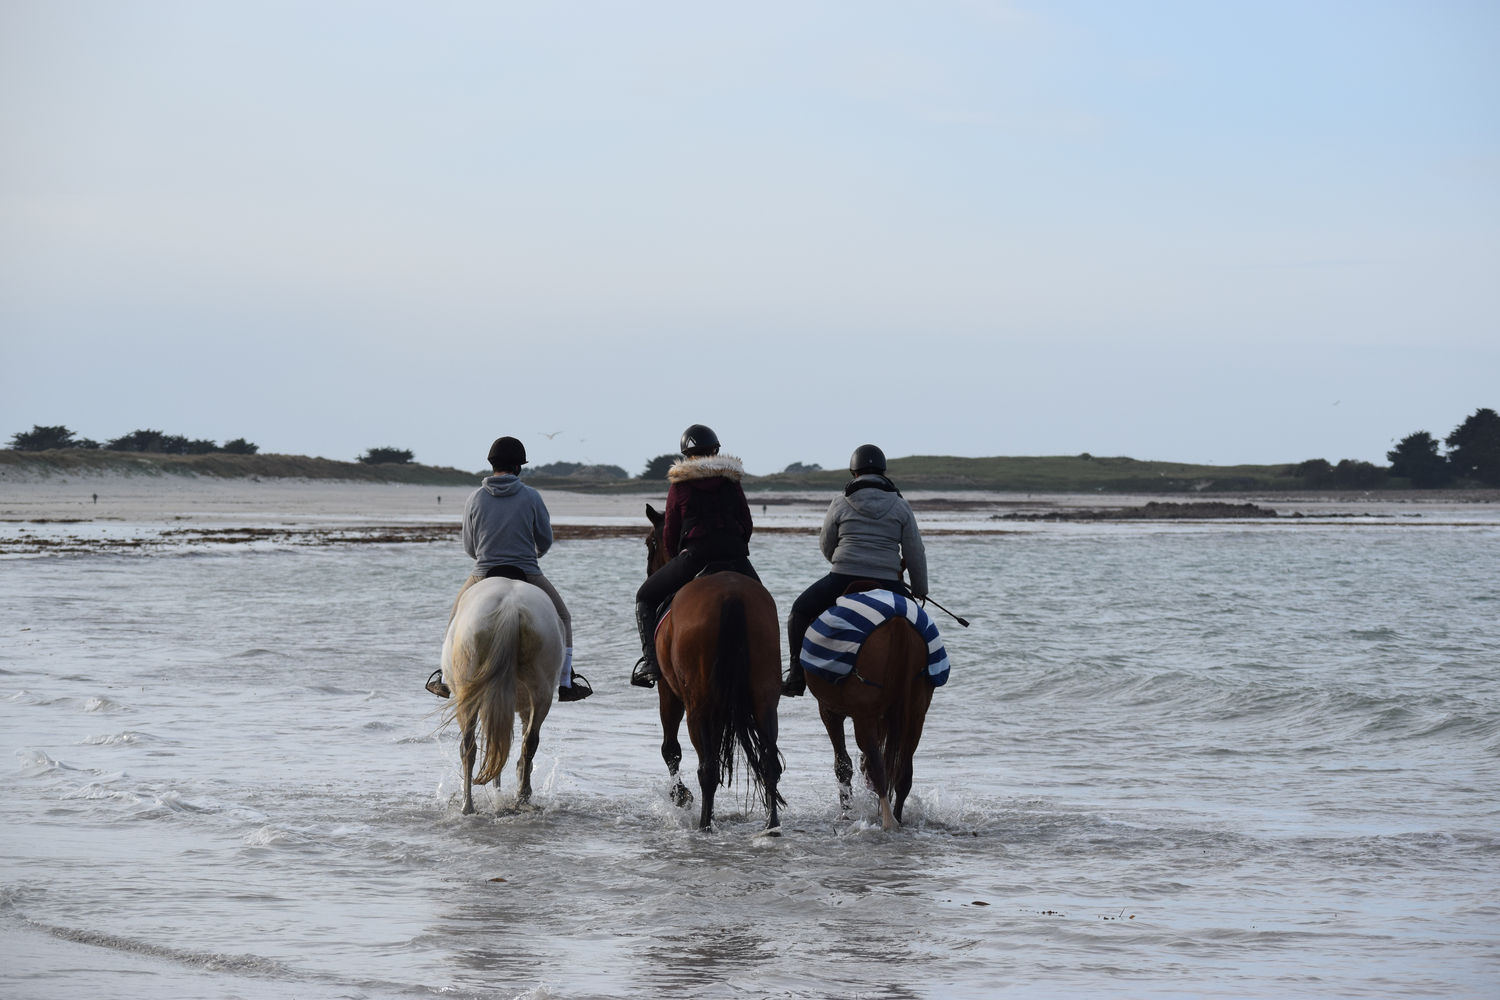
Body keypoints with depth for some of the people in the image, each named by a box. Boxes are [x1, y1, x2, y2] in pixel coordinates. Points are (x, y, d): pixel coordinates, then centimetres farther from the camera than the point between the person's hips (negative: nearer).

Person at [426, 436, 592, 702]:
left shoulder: (475, 499, -2)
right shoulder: (531, 497, -7)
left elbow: (469, 547, 6)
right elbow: (545, 540, 1)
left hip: (483, 576, 1)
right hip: (527, 575, -1)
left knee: (457, 618, 28)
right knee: (562, 619, 20)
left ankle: (445, 678, 29)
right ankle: (566, 682, 17)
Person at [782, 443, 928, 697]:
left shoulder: (840, 504, 3)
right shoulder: (900, 506, 6)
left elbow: (825, 545, 14)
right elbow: (915, 553, 6)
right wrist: (920, 590, 18)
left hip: (842, 581, -1)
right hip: (887, 585, 1)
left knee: (800, 611, 19)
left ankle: (796, 676, 12)